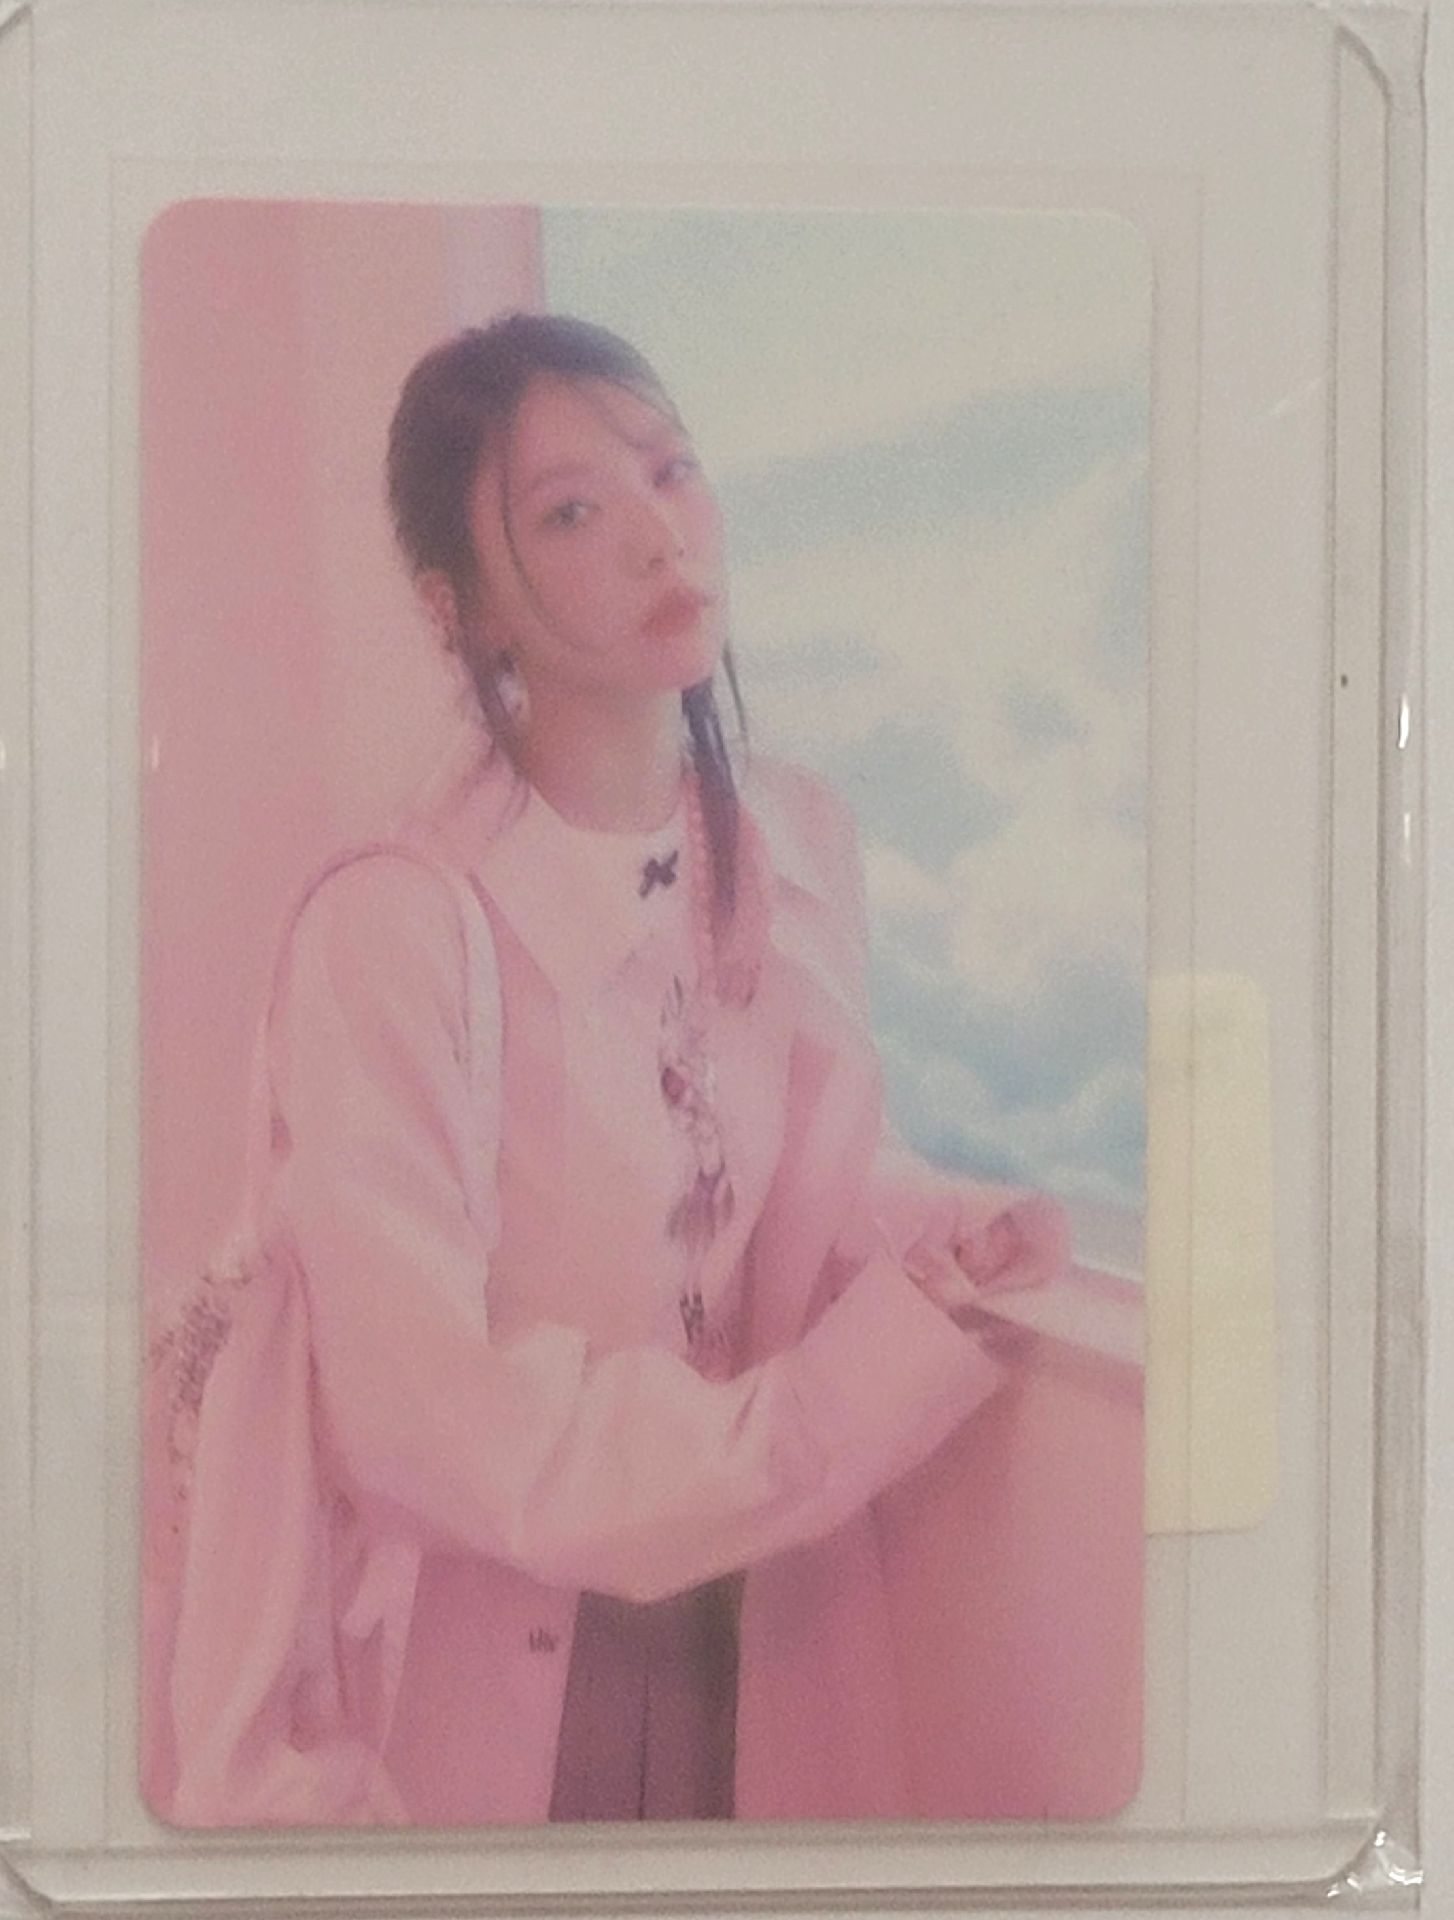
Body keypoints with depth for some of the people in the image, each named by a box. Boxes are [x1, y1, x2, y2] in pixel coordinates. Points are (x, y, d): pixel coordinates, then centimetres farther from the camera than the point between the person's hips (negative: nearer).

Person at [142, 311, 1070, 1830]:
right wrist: (899, 1350, -20)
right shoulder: (393, 927, -24)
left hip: (745, 1642, 5)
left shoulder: (798, 842, -5)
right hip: (468, 1683, -5)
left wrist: (966, 1242, -14)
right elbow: (436, 1424, -22)